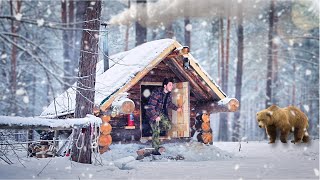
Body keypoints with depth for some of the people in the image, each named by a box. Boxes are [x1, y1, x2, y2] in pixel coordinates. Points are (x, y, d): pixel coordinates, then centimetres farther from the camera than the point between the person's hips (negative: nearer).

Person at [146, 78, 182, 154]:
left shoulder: (169, 94, -2)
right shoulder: (156, 93, -27)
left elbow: (169, 103, 18)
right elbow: (151, 106, -26)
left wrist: (176, 108, 6)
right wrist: (156, 116, -28)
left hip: (162, 112, 7)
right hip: (153, 113, -7)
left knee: (168, 126, -1)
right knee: (156, 131, -10)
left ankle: (155, 129, 24)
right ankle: (155, 149, -2)